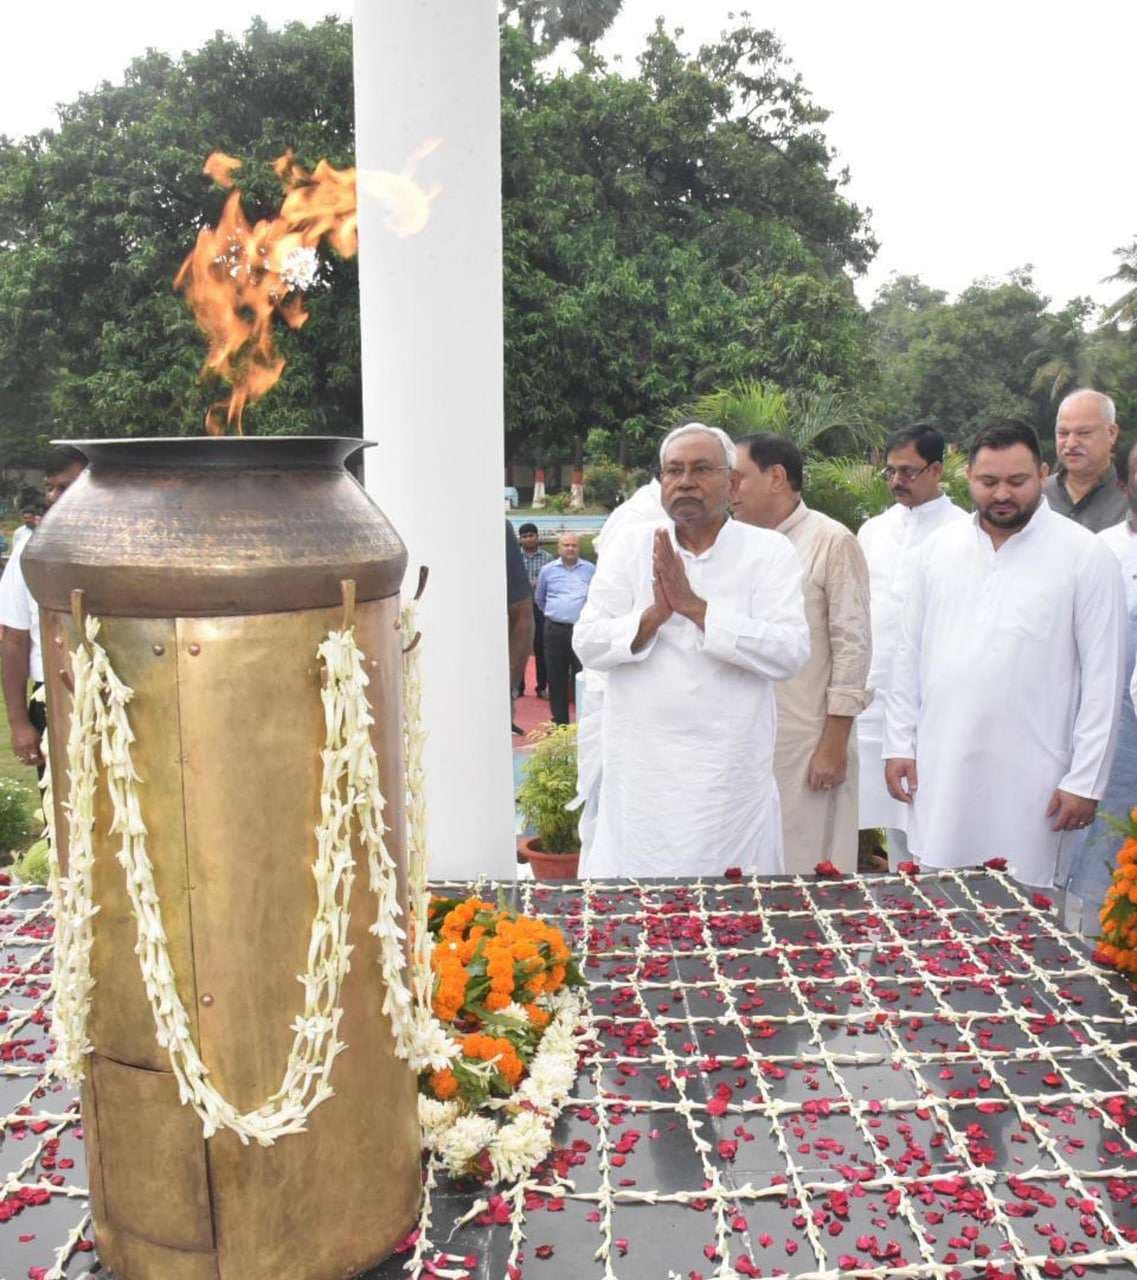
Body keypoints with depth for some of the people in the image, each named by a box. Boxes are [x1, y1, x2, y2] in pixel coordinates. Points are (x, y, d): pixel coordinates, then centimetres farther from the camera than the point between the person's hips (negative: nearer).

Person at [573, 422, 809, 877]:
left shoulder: (770, 551, 0)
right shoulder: (629, 546, 5)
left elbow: (791, 652, -12)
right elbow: (587, 644, -1)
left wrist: (696, 607, -17)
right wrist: (655, 614, -17)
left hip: (731, 771, -1)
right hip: (641, 768, 1)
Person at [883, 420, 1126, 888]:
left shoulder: (1086, 556, -4)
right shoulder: (936, 549, 6)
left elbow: (1103, 677, -4)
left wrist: (1086, 780, -6)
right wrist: (899, 744, 7)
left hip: (1029, 777, -3)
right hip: (940, 768, 3)